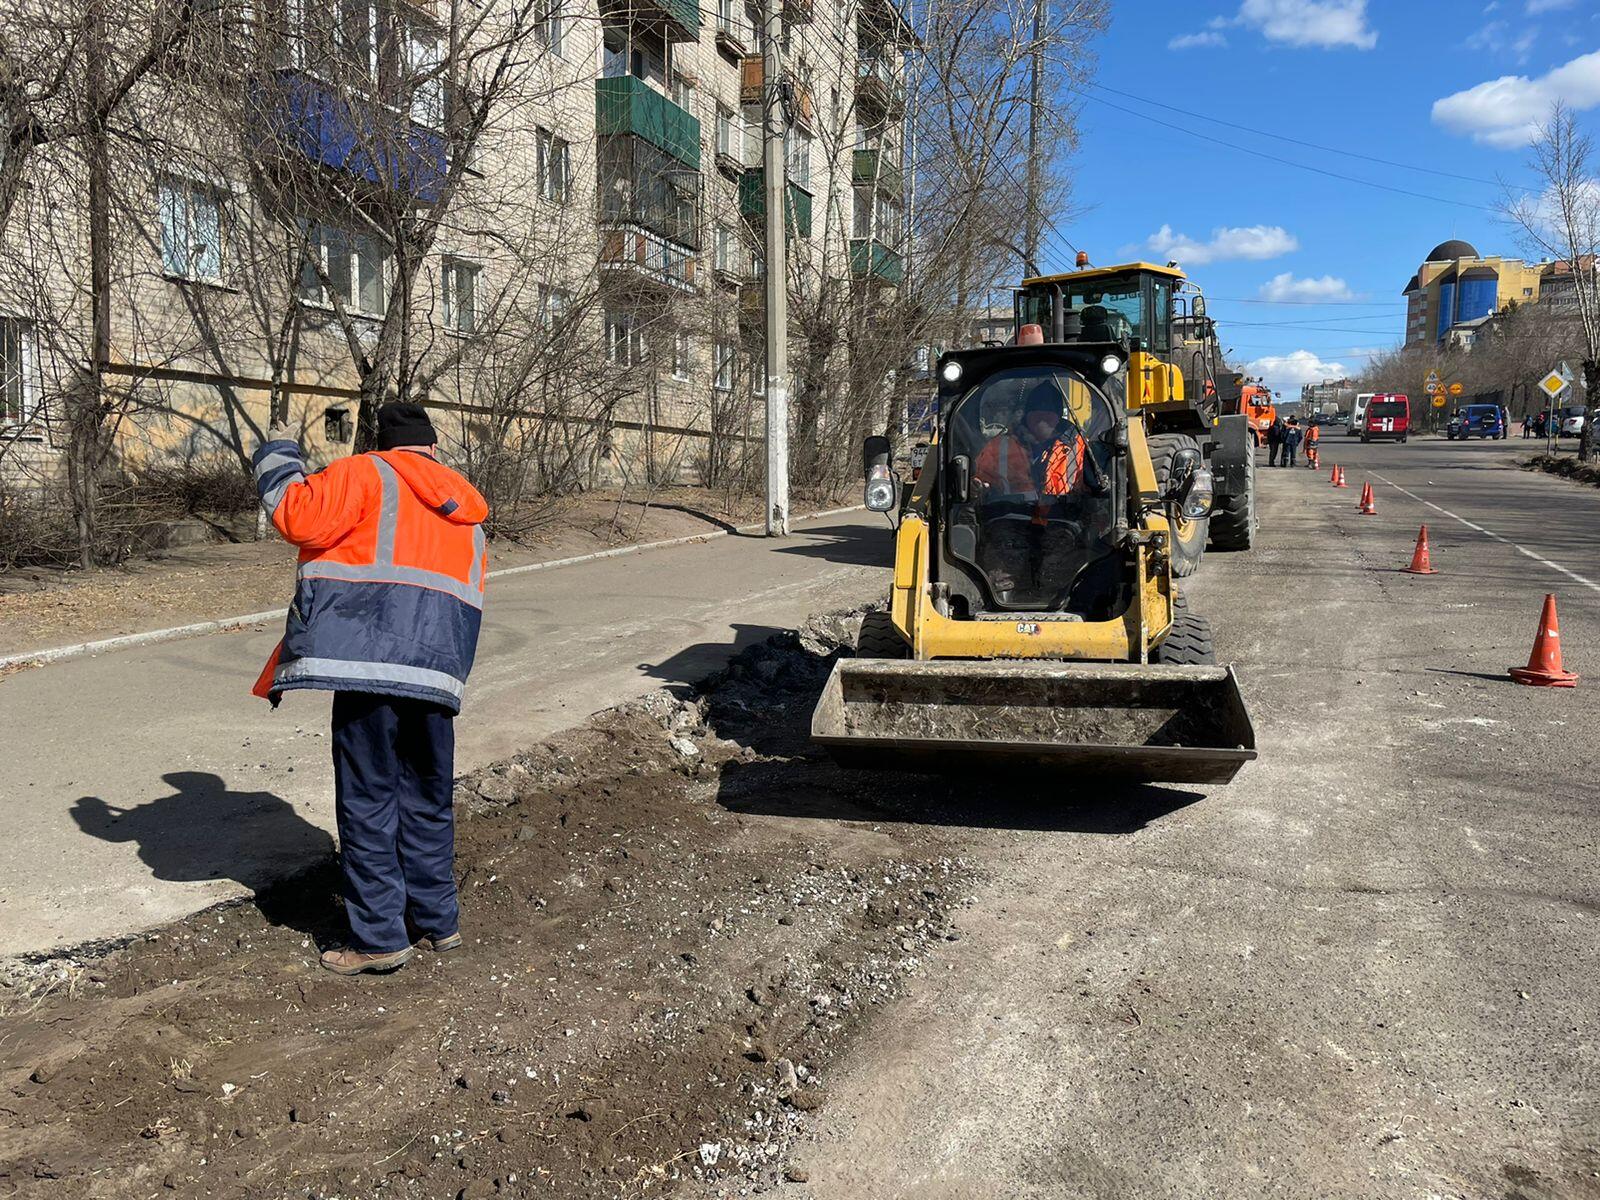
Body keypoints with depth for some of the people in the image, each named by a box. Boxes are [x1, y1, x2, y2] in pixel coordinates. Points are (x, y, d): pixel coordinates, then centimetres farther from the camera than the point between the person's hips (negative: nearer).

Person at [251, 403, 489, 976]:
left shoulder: (367, 473, 2)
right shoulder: (466, 510, 21)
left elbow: (301, 516, -10)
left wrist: (278, 457, 7)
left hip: (370, 660, -6)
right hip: (437, 670, 6)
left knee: (368, 801, 3)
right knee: (428, 800, 16)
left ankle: (379, 937, 7)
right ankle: (437, 921, 25)